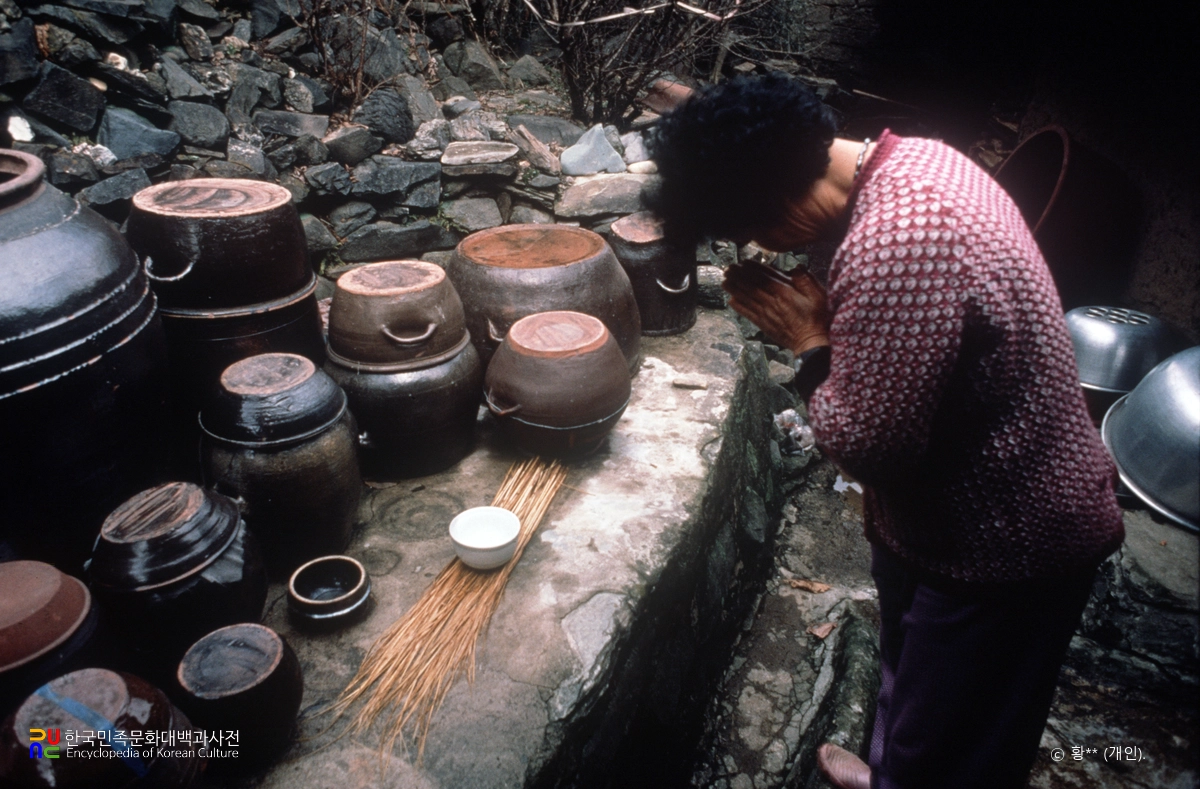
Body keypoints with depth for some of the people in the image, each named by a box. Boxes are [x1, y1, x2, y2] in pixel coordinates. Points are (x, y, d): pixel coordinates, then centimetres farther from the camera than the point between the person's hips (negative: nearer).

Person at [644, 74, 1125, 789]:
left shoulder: (894, 245, -36)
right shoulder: (910, 159, -3)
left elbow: (866, 442, -30)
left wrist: (810, 344, -18)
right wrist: (826, 319, -4)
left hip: (1007, 545, -10)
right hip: (954, 513, 10)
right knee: (909, 668, 32)